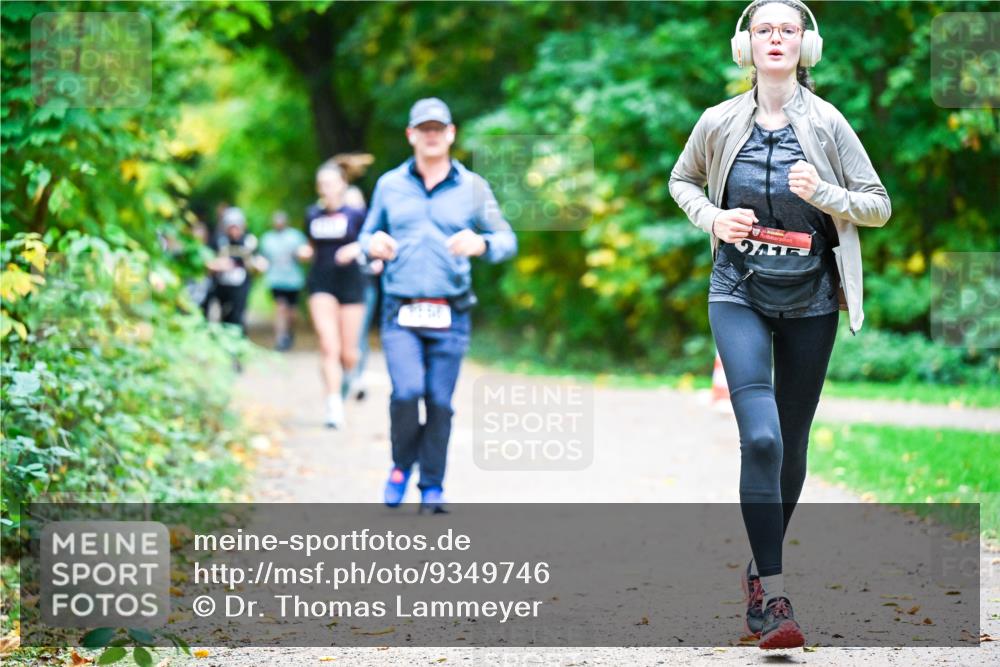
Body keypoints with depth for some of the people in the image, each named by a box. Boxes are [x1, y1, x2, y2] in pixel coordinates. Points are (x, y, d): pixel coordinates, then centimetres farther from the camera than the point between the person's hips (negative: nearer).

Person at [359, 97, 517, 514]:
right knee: (406, 392, -18)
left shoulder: (472, 187, 8)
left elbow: (507, 240, 8)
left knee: (440, 403, 0)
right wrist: (372, 245, -5)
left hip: (451, 315, 0)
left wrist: (480, 244, -14)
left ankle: (432, 488, 13)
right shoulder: (390, 185, 11)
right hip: (401, 312, 0)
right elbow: (367, 236, 20)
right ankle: (401, 465, 8)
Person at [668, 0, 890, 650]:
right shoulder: (720, 123, -3)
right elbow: (682, 180, 16)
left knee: (792, 445, 10)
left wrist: (824, 195, -19)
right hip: (739, 295, -1)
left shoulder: (826, 123, -6)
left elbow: (880, 206, 0)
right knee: (761, 437, -18)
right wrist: (712, 218, -4)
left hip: (810, 301, 1)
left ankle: (760, 572, 31)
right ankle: (774, 597, -17)